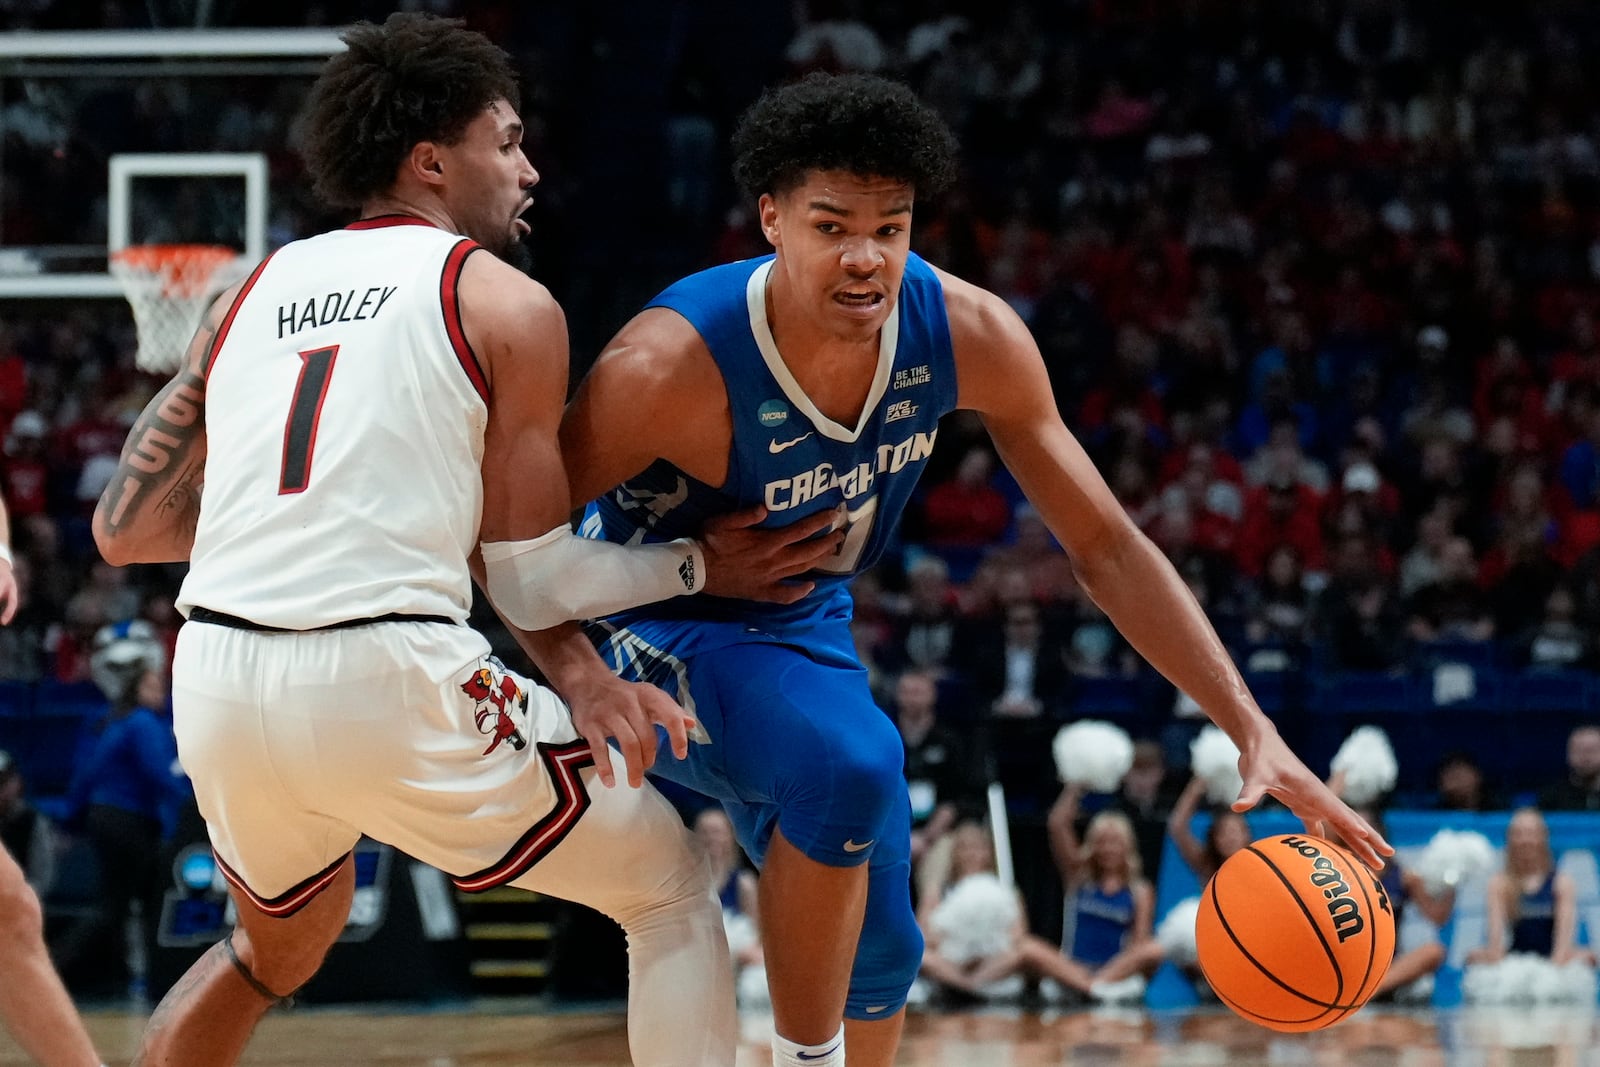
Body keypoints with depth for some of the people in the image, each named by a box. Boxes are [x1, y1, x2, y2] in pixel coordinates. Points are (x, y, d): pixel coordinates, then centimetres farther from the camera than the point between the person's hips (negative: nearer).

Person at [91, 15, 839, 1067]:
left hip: (219, 684, 6)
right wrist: (705, 566, 20)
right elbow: (535, 582, 5)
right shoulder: (507, 305, 4)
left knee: (280, 946, 35)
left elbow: (125, 527, 18)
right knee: (672, 885, 14)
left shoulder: (254, 293, 18)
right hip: (391, 679, -6)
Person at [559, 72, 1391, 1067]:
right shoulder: (673, 364, -35)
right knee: (849, 763, -34)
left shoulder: (969, 334, -20)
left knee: (878, 953, 11)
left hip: (802, 624, 6)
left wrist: (1253, 730, -20)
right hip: (652, 627, -6)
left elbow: (1107, 545, -13)